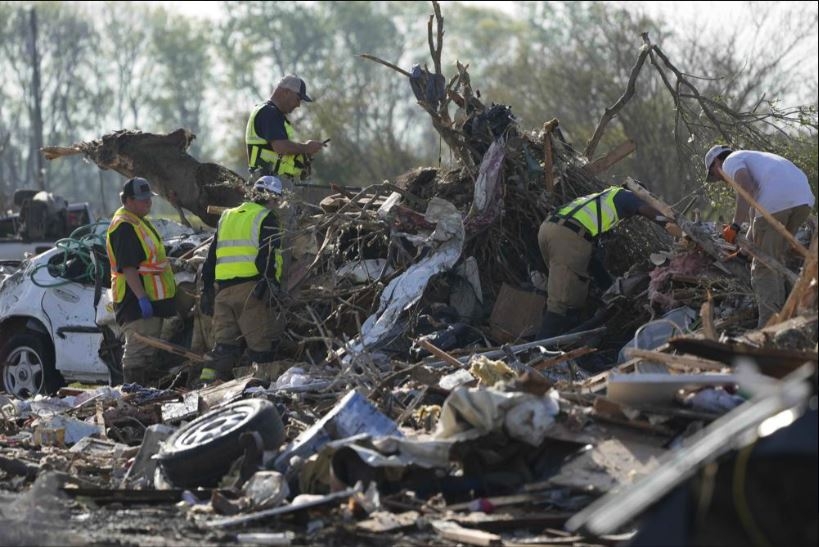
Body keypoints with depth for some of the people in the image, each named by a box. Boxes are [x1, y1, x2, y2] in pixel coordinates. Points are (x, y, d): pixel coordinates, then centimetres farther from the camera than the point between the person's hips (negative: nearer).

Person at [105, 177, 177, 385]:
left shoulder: (140, 222, 18)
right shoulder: (124, 226, -16)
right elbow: (127, 267, -24)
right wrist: (142, 297, -28)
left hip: (149, 299, 11)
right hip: (135, 300, -11)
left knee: (149, 350, 15)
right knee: (138, 350, -11)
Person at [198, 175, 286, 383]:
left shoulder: (226, 217, 22)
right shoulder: (266, 218, 0)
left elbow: (212, 256, 22)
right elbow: (268, 256, -12)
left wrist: (208, 289, 24)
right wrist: (272, 284, -16)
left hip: (223, 288, 6)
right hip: (249, 287, -6)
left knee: (224, 341, 7)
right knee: (259, 342, -4)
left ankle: (208, 379, -4)